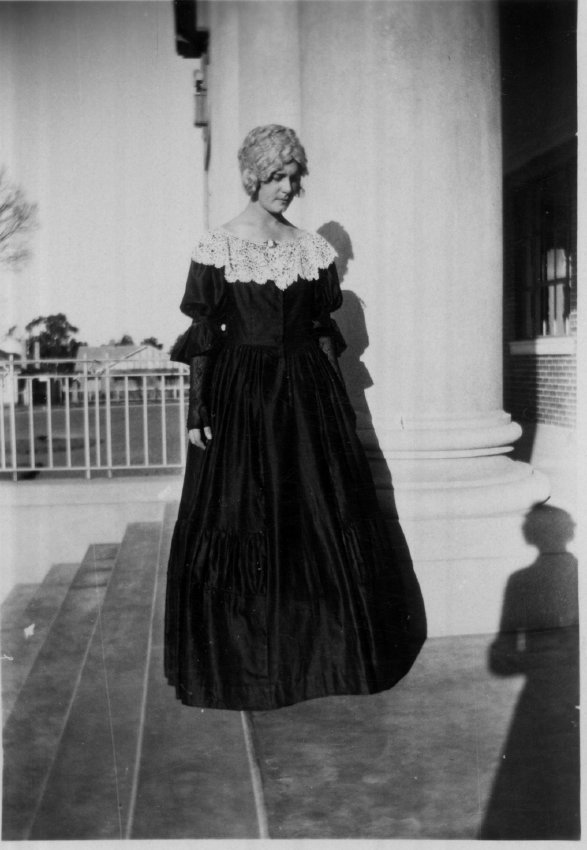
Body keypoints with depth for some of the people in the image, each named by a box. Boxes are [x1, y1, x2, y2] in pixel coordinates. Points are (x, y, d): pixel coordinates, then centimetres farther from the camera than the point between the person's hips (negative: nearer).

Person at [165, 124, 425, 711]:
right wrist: (197, 412, -9)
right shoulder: (216, 247, -3)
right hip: (239, 396, -3)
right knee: (238, 524, 2)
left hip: (308, 394, 3)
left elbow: (324, 330, 11)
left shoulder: (312, 248, 7)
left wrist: (339, 402, 11)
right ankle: (237, 657, 20)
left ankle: (330, 647, 25)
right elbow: (201, 337, -4)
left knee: (326, 520, 7)